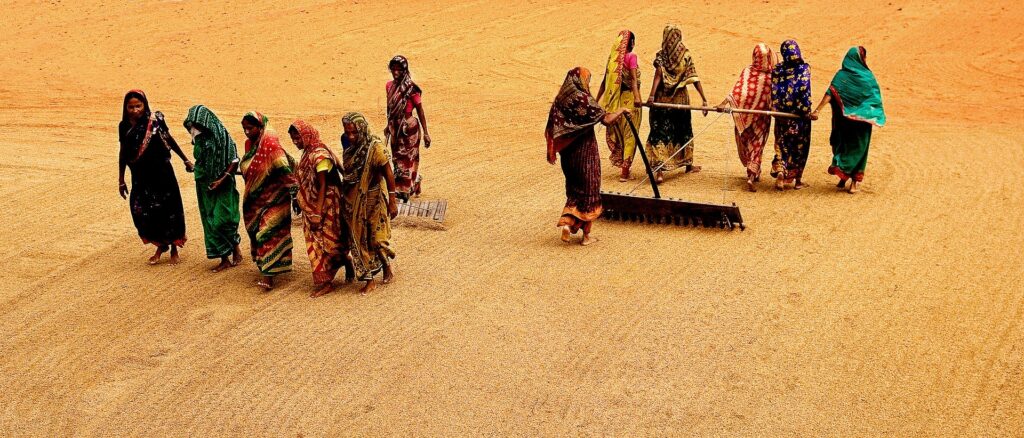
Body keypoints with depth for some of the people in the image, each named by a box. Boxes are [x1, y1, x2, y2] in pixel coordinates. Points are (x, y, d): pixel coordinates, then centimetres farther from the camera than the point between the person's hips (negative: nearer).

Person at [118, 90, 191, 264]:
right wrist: (121, 180, 11)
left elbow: (170, 140, 4)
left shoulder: (155, 120, -10)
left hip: (162, 173, -3)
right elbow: (123, 153, 8)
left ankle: (174, 249, 20)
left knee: (168, 210, 2)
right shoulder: (124, 126, -2)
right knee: (142, 212, 4)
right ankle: (160, 245, 26)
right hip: (140, 176, 3)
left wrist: (185, 160, 12)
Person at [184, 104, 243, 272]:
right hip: (205, 186, 6)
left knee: (222, 220, -8)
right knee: (210, 222, 6)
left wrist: (222, 179, -18)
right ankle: (224, 259, 14)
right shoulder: (199, 138, 2)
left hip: (222, 187, -6)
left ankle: (236, 248, 18)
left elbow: (234, 161, -14)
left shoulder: (221, 135, -16)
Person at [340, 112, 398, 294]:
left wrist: (392, 201, -15)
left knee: (377, 238, 6)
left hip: (373, 200, -6)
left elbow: (389, 175, -16)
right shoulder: (349, 146, -2)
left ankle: (387, 266, 35)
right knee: (358, 240, 8)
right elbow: (347, 173, 8)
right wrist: (345, 196, 14)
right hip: (354, 201, 6)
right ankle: (369, 280, 19)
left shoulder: (375, 147, -20)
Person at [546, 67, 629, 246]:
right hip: (585, 152, -5)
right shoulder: (584, 99, -16)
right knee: (588, 190, 7)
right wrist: (621, 110, -3)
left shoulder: (560, 100, 1)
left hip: (567, 153, 5)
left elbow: (551, 129, 5)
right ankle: (586, 234, 13)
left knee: (574, 189, 21)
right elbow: (607, 120, -20)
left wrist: (552, 151, 13)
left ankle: (567, 221, 4)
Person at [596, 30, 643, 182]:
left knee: (618, 133, 15)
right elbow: (633, 79, -20)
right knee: (630, 135, 1)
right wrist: (637, 97, -29)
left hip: (616, 100, 5)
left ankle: (623, 166, 20)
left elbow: (605, 80, 9)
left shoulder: (613, 57, 7)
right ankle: (625, 172, 1)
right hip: (630, 98, -5)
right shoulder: (631, 56, -8)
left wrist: (597, 100, 15)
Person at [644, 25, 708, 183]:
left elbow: (658, 75, -20)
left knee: (660, 133, -2)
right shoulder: (686, 55, -2)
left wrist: (651, 95, -29)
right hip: (681, 99, 2)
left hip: (662, 99, -2)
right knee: (684, 131, 20)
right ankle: (688, 164, 36)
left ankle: (659, 171, -14)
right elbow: (694, 79, -6)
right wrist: (704, 99, -5)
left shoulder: (661, 56, -6)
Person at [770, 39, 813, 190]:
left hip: (782, 113, 2)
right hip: (799, 114, -2)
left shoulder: (777, 70, 0)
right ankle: (797, 179, 13)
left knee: (782, 144, 10)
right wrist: (807, 111, -9)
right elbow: (805, 91, -13)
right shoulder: (804, 68, -6)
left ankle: (780, 173, -11)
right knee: (800, 145, 9)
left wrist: (775, 109, 1)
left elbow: (774, 91, -3)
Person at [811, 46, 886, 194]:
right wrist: (878, 118, 9)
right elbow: (876, 98, -2)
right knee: (859, 148, 8)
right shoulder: (869, 76, -6)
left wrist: (817, 110, -21)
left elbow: (829, 94, -17)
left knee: (842, 144, 16)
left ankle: (843, 176, 15)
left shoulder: (841, 75, -7)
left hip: (844, 118, 0)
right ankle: (855, 181, 5)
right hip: (862, 120, 0)